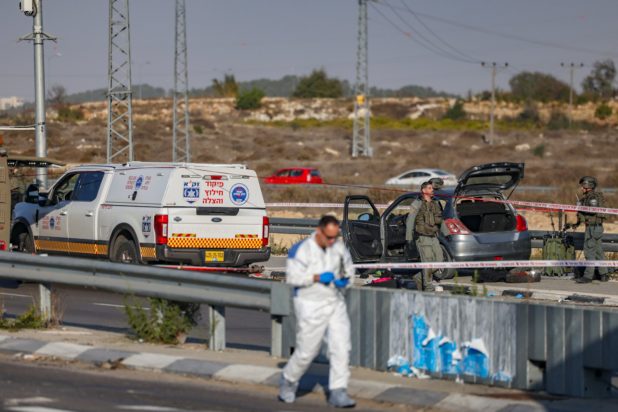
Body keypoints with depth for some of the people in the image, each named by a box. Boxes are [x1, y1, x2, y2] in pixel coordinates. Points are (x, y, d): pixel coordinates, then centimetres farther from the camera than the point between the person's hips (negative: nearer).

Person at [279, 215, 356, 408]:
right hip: (311, 306, -5)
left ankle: (338, 392, -1)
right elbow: (292, 276, -19)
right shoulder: (302, 250, -15)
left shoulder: (338, 246, 2)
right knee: (306, 351, 2)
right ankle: (289, 380, 29)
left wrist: (345, 279, -2)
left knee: (341, 347, -5)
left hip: (336, 304, 5)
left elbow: (348, 266, 18)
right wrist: (317, 277, -26)